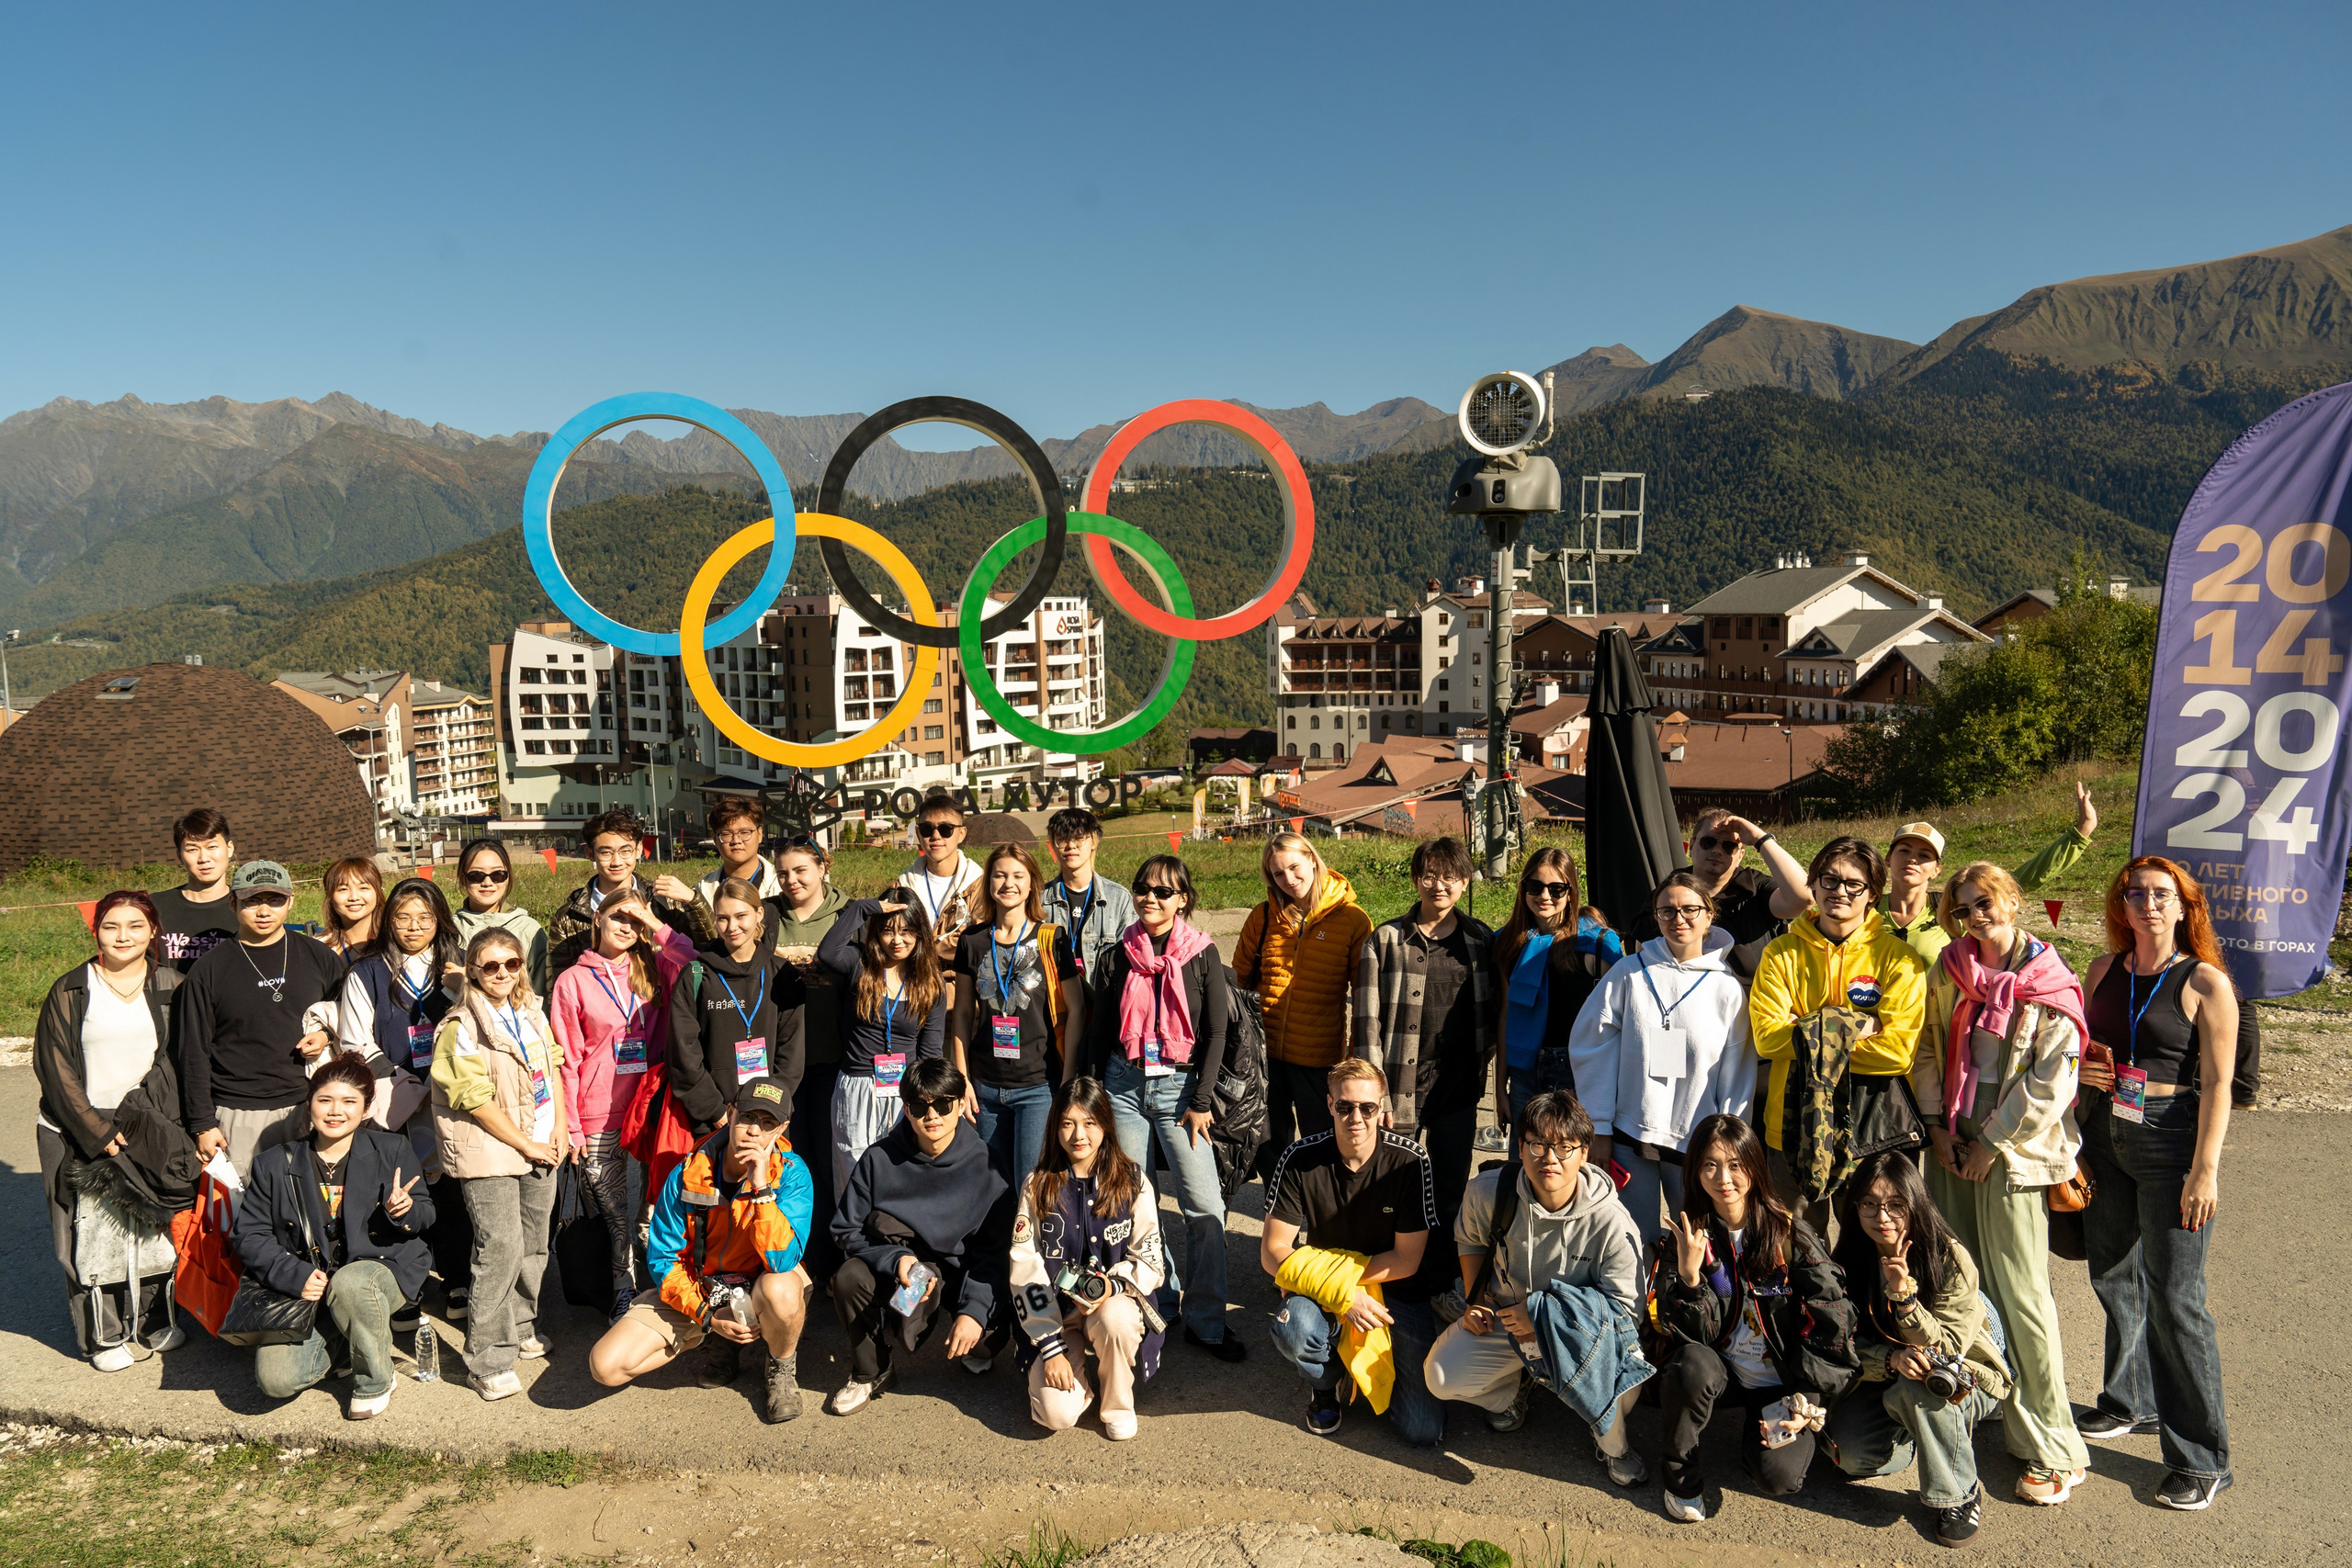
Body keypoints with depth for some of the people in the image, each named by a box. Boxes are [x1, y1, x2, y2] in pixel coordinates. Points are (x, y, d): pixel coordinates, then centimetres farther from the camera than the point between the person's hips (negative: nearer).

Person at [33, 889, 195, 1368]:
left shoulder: (170, 987, 4)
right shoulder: (69, 992, -1)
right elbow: (55, 1069, -4)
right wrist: (97, 1133, -11)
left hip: (147, 1129, 1)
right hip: (77, 1132, -1)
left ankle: (153, 1323, 21)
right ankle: (105, 1336, 17)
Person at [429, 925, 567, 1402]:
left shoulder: (532, 1013, 9)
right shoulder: (461, 1027, -12)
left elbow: (553, 1069, 15)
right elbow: (479, 1102, -15)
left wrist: (559, 1128, 3)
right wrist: (527, 1145, -11)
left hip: (541, 1149, 7)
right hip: (488, 1153, -6)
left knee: (534, 1244, 14)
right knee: (501, 1249, -10)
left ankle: (522, 1327, 33)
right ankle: (489, 1358, 0)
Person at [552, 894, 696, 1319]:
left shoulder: (654, 970, 8)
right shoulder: (573, 981, 3)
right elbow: (566, 1059, 2)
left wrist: (657, 927, -9)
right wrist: (570, 1126, -2)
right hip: (600, 1124, -1)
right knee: (617, 1218, 5)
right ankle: (624, 1296, 19)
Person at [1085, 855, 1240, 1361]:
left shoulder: (1202, 955, 0)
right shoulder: (1117, 957, 6)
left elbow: (1215, 1032, 0)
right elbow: (1098, 1030, 11)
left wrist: (1201, 1102, -6)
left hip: (1180, 1084, -2)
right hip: (1124, 1085, 2)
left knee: (1206, 1208, -6)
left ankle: (1206, 1322, 6)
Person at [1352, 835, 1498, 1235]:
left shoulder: (1481, 940, 8)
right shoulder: (1386, 940, -1)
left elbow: (1495, 1010, 17)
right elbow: (1368, 1019, -4)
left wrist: (1480, 1058, 4)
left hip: (1459, 1087, 2)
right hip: (1401, 1086, -2)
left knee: (1451, 1189, 11)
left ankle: (1444, 1263, 26)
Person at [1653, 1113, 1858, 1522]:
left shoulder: (1791, 1235, -10)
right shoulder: (1688, 1234, -6)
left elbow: (1833, 1323, -8)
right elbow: (1694, 1335, -10)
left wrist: (1805, 1401, -12)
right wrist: (1688, 1274, -27)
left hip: (1780, 1385, -1)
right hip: (1719, 1373, 1)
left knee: (1778, 1475, -25)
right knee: (1693, 1364, -33)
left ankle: (1759, 1427, 12)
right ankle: (1681, 1477, -8)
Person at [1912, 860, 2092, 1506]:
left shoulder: (2048, 983, -7)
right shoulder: (1949, 971, 8)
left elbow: (2052, 1081, -11)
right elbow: (1928, 1048, 11)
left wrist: (1994, 1143, -11)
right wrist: (1938, 1126, 1)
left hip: (2013, 1152, -5)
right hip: (1952, 1145, 5)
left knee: (2019, 1292, -4)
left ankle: (2052, 1449, 4)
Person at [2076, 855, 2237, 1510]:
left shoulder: (2205, 982, -8)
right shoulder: (2105, 970, 8)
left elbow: (2217, 1082, -11)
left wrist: (2206, 1168, -16)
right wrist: (2083, 1064, -2)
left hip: (2172, 1138, -6)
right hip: (2104, 1134, 6)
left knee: (2173, 1296, -5)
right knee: (2113, 1274, 16)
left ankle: (2202, 1459, 7)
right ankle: (2130, 1400, 37)